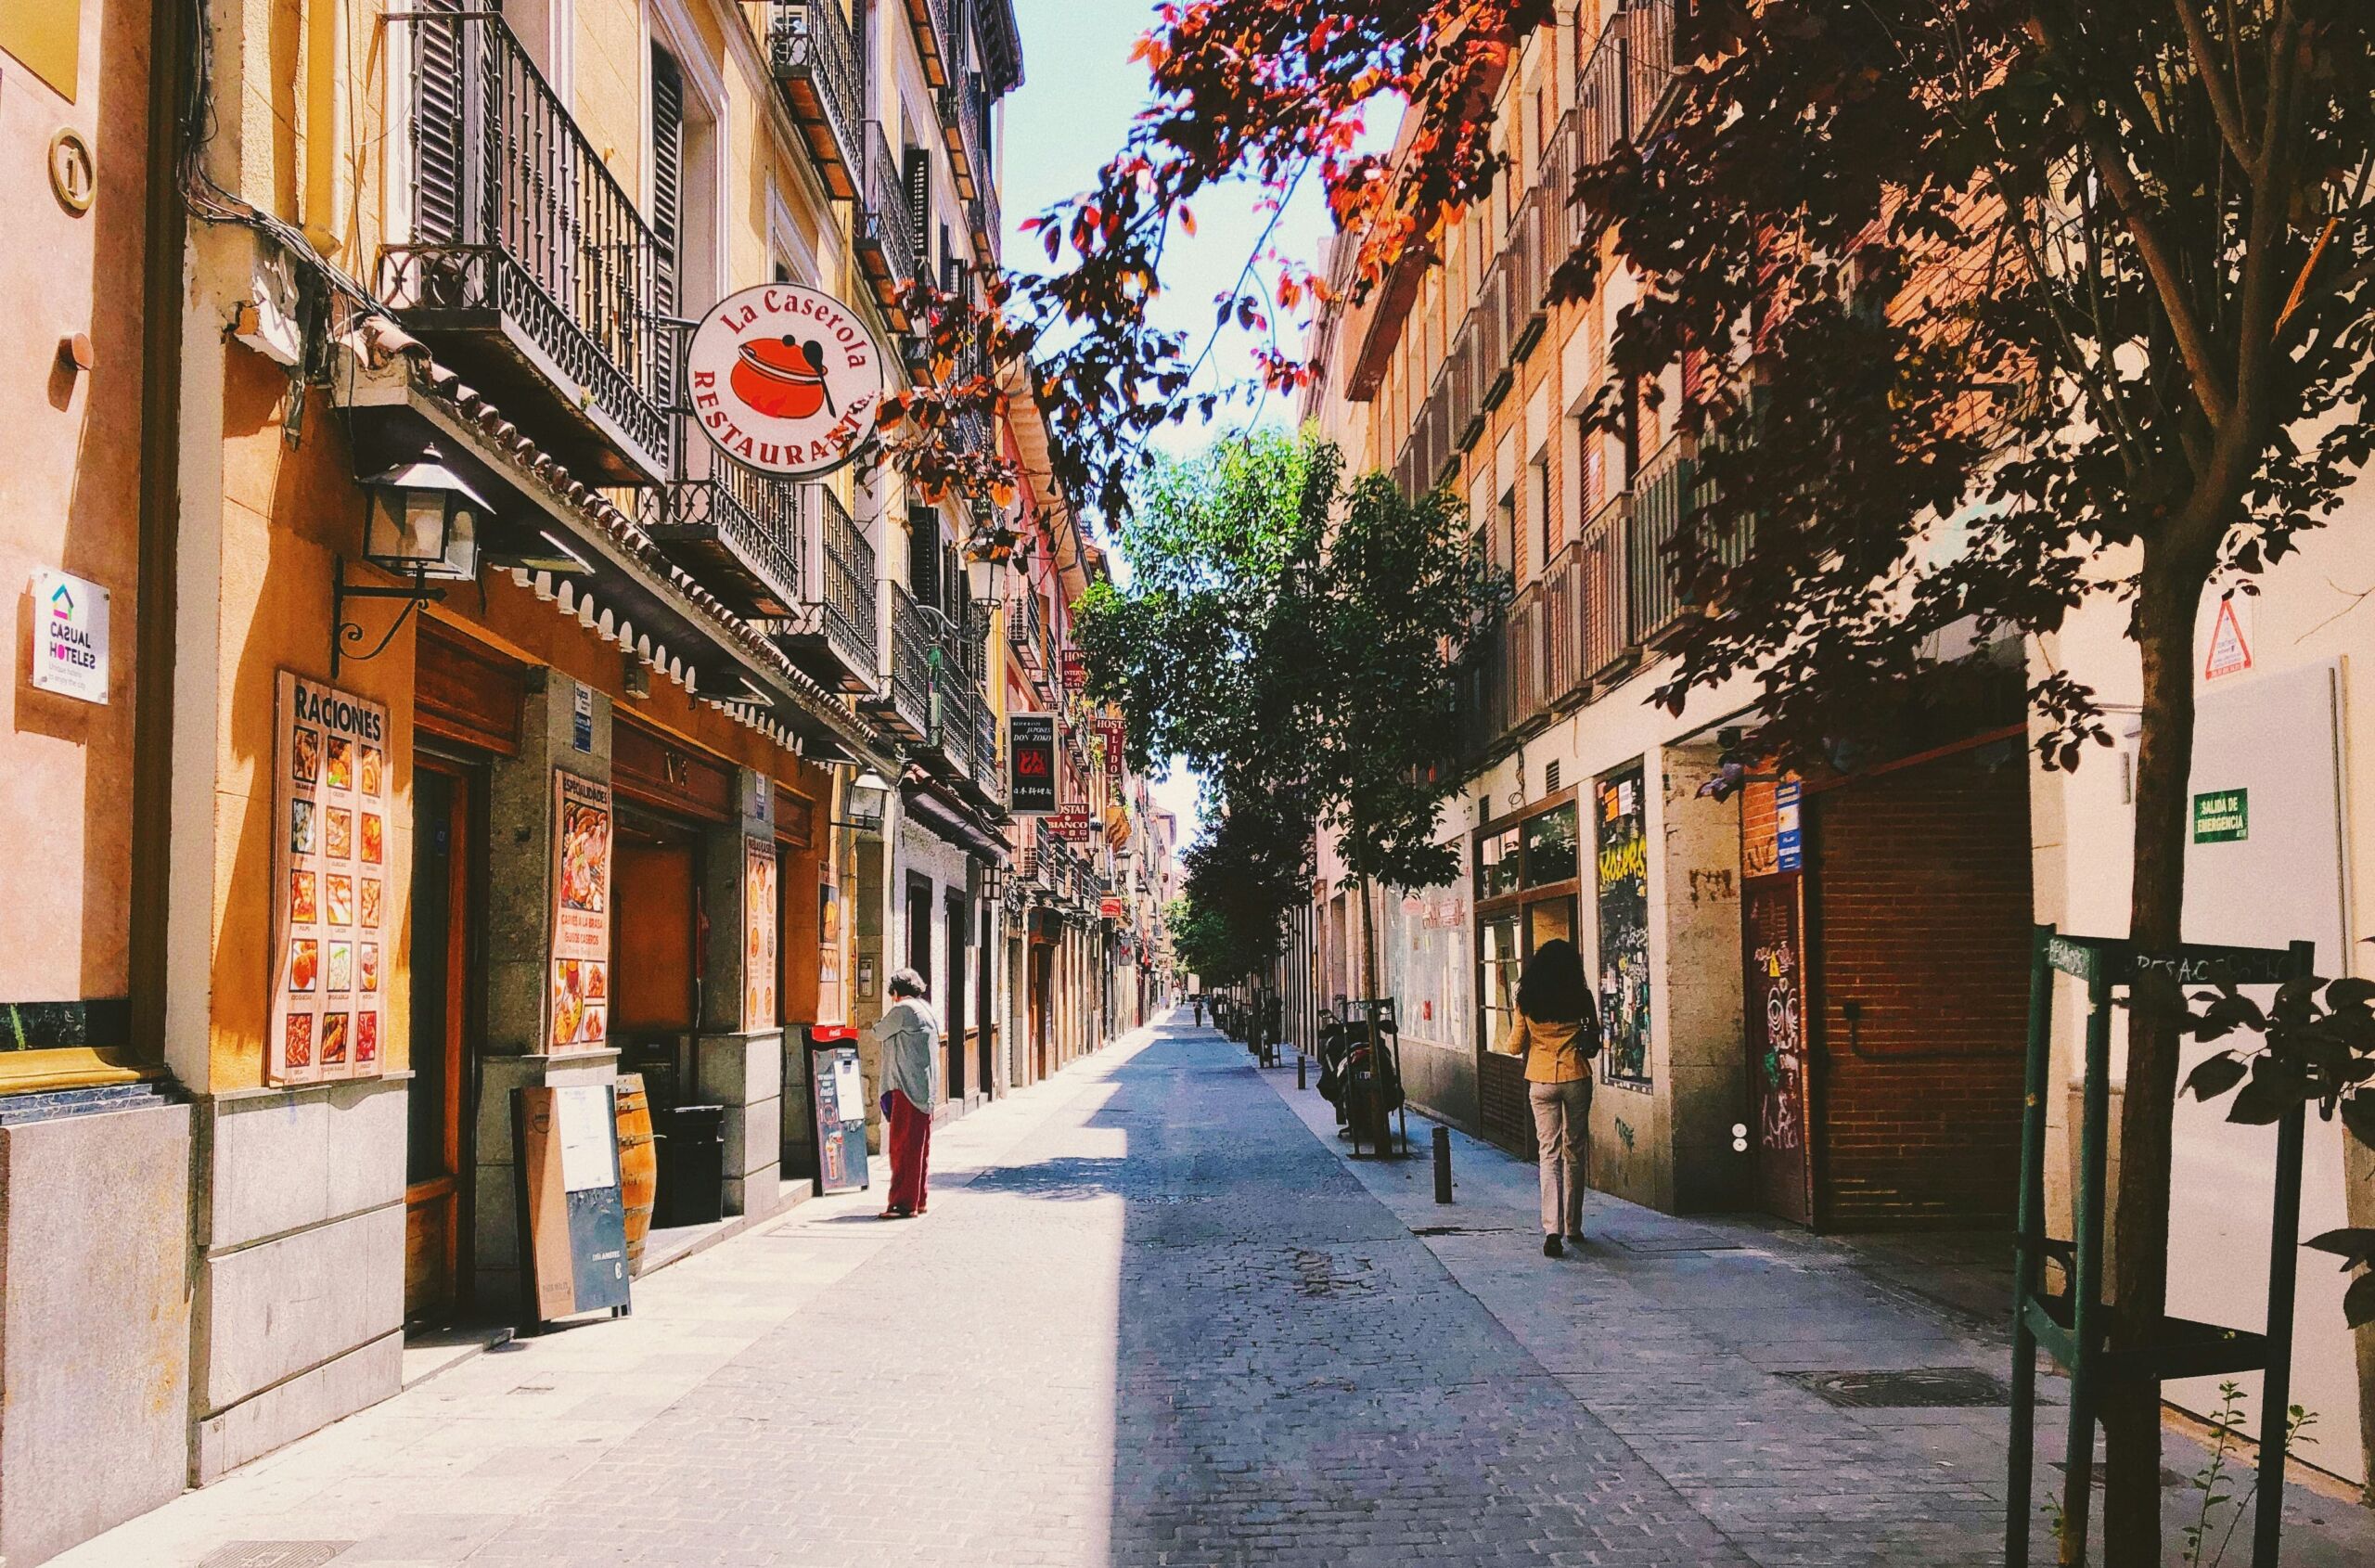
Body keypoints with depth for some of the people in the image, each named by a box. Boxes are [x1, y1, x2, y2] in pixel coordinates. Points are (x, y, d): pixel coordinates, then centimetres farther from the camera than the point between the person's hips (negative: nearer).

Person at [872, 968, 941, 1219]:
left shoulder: (903, 1010, -12)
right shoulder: (927, 1011, 16)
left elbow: (878, 1034, -1)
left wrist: (885, 1016, 15)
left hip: (908, 1089, -9)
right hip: (926, 1089, 10)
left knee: (903, 1146, -8)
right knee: (918, 1146, 13)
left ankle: (904, 1203, -8)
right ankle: (917, 1199, 19)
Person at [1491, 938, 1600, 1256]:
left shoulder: (1527, 1000, -1)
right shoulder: (1581, 997, -3)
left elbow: (1515, 1046, 5)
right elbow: (1593, 1044, 5)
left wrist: (1503, 1045, 26)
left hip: (1541, 1081, 0)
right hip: (1576, 1079, 0)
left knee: (1549, 1153, 1)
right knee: (1574, 1152, 13)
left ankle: (1552, 1229, -14)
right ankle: (1572, 1226, 22)